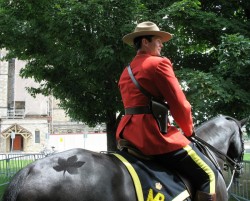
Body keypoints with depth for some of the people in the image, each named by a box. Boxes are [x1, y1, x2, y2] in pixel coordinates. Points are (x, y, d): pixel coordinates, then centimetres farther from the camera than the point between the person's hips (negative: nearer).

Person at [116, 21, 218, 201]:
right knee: (208, 173, -2)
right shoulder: (159, 63, -6)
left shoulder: (126, 72, 20)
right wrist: (188, 130, 9)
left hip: (129, 132, 10)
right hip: (153, 133, -10)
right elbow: (180, 105, -10)